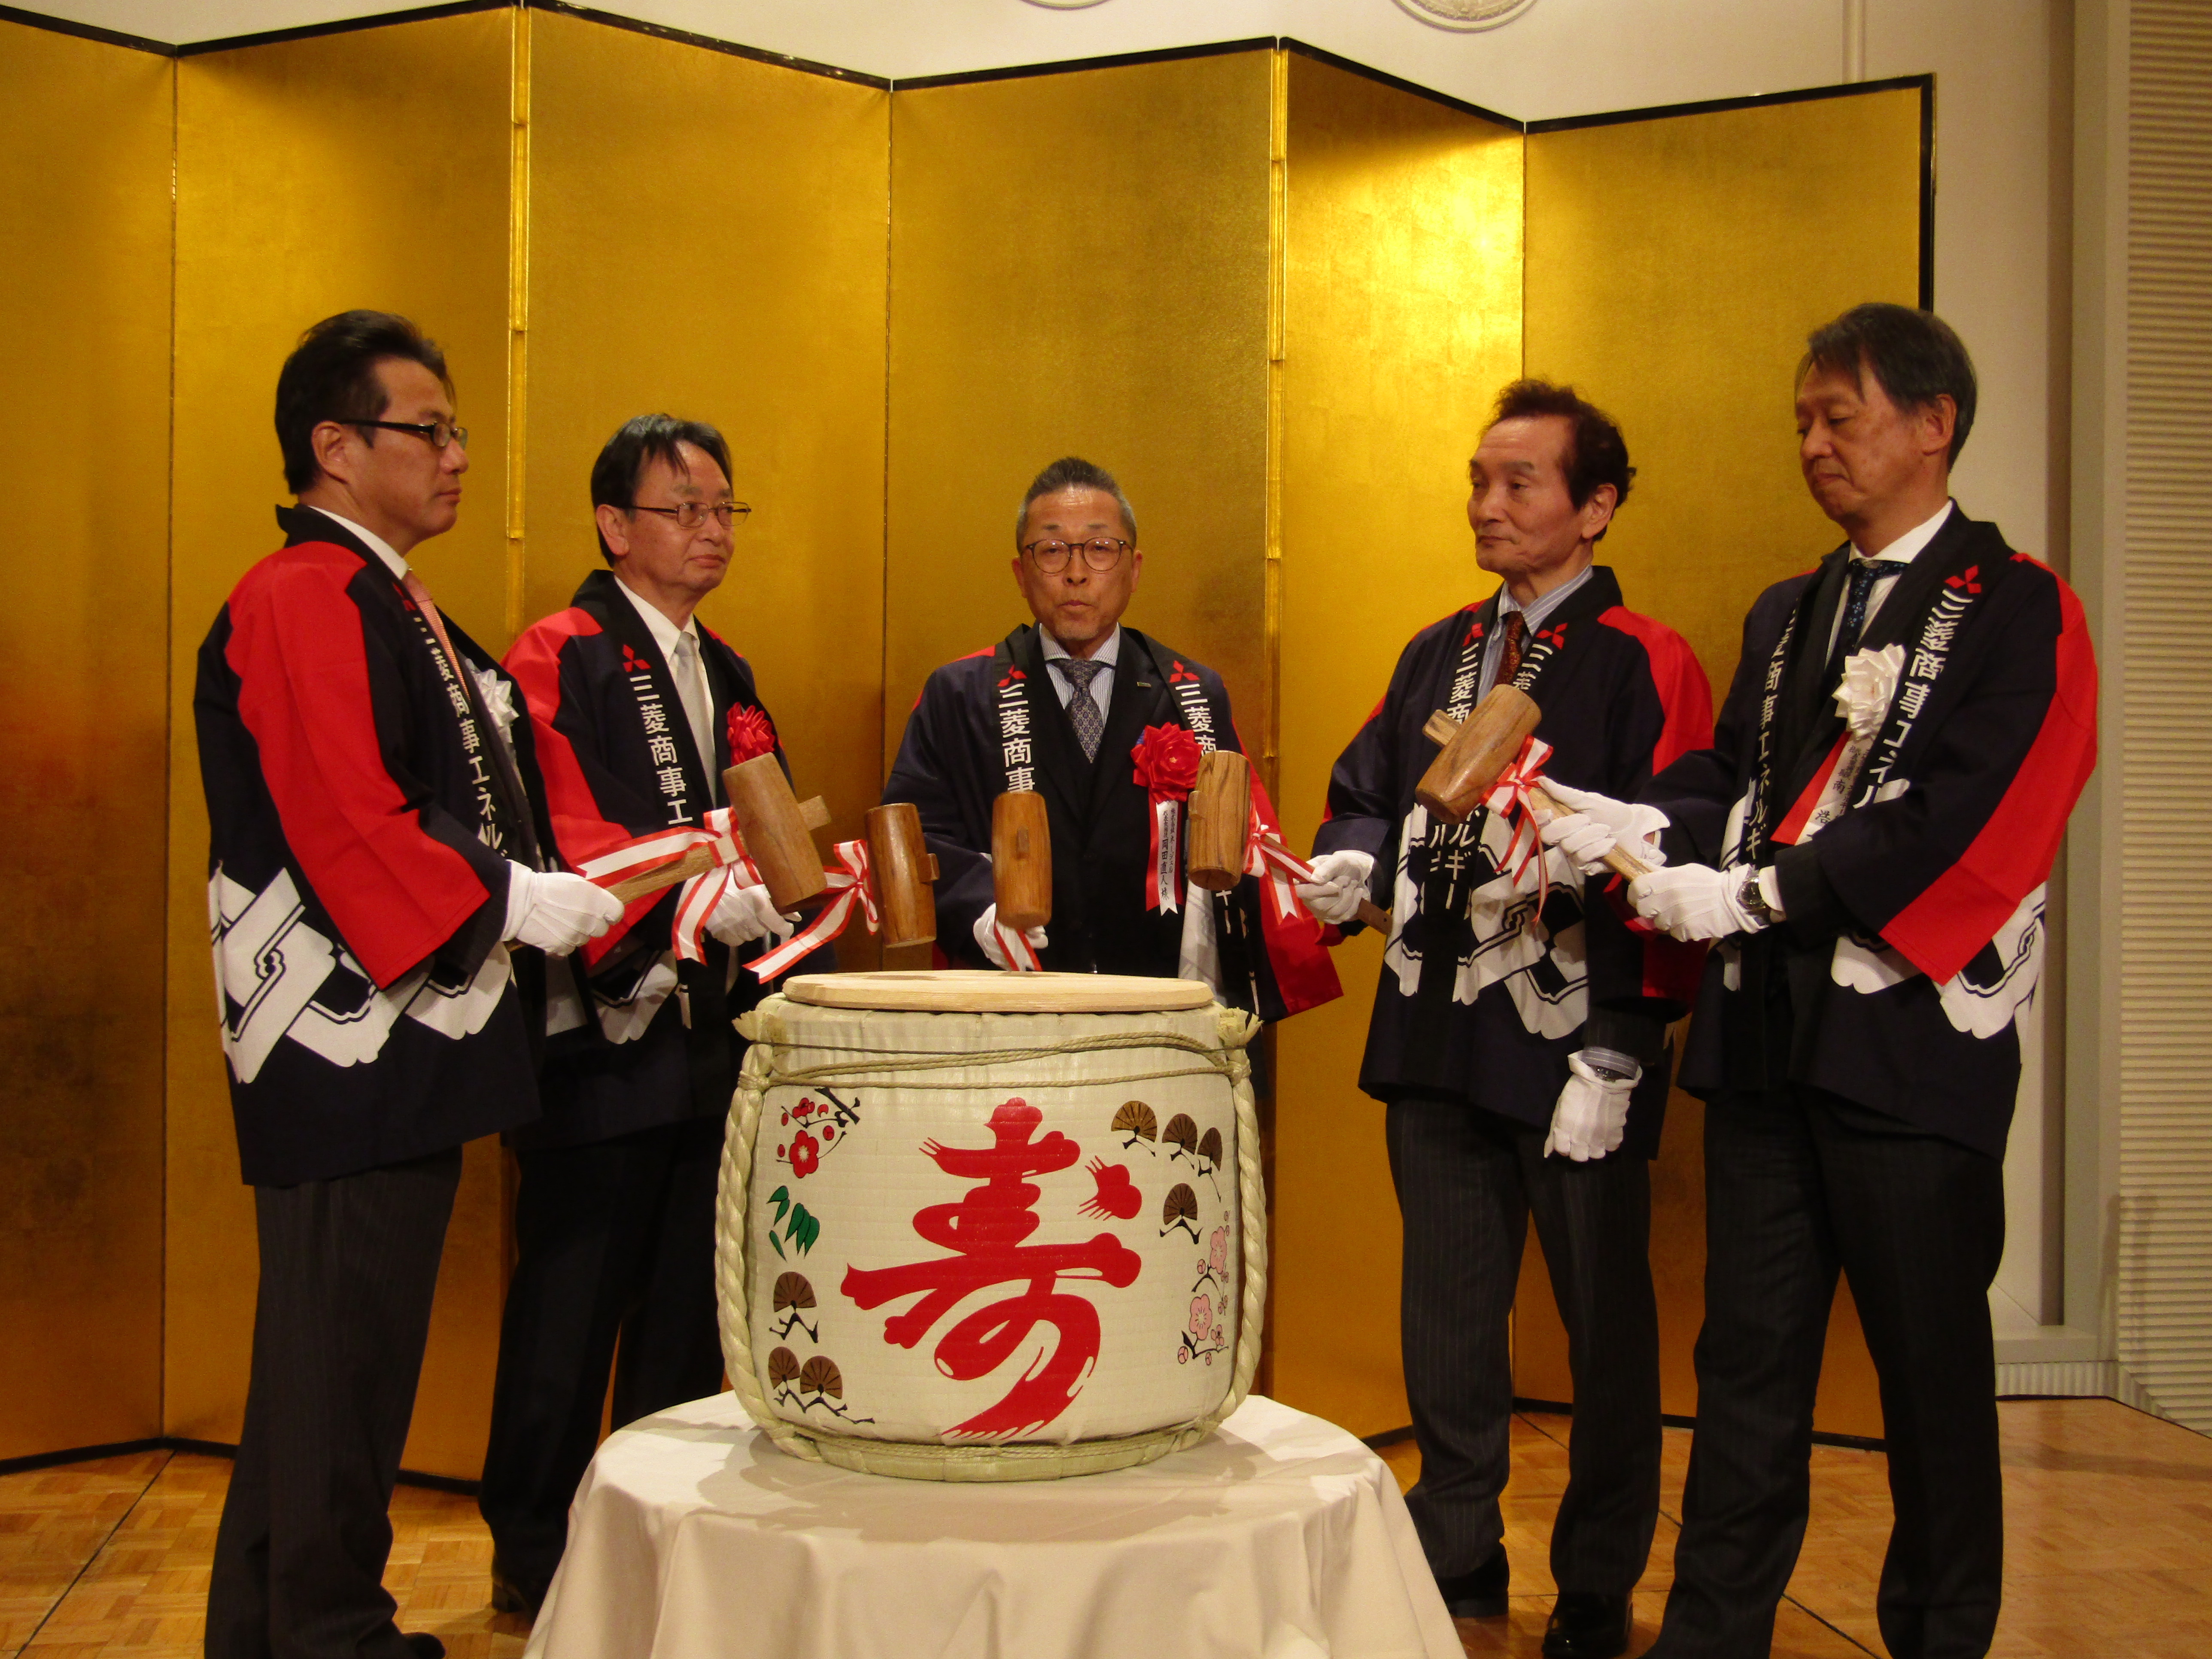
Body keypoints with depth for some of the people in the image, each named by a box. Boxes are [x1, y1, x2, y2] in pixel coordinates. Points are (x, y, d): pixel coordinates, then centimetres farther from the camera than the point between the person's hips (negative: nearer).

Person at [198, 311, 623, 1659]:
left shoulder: (388, 603, 18)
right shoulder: (303, 599, -14)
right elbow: (345, 828, -22)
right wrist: (516, 904, -17)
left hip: (405, 1035, 10)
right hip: (352, 1042, -10)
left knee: (342, 1356, 17)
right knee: (343, 1355, -2)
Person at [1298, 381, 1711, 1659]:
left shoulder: (1647, 666, -6)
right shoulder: (1435, 656, 14)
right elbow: (1368, 792, 20)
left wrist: (1620, 1050, -20)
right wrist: (1353, 861, -3)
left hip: (1573, 1048, -6)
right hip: (1437, 1039, 6)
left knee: (1604, 1320, 7)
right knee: (1447, 1314, 14)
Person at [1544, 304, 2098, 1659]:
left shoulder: (2018, 608, -5)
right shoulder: (1788, 616, 18)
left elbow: (1966, 820, -16)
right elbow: (1729, 781, 13)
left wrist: (1754, 893, -18)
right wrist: (1624, 825, -7)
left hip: (1914, 1037, -6)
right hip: (1767, 1032, 6)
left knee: (1932, 1362, 6)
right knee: (1751, 1347, 10)